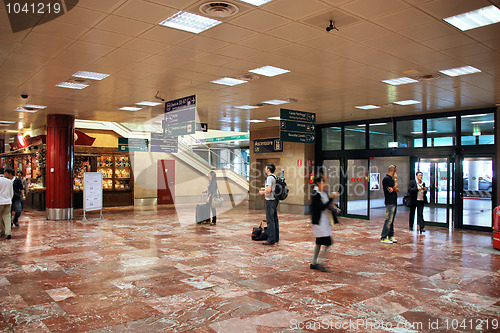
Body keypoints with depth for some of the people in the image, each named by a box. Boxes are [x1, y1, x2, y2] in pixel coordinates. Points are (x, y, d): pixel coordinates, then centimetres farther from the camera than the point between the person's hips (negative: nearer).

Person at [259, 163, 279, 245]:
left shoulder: (270, 177, -16)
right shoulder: (275, 177, 14)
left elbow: (269, 190, -25)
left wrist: (263, 192, -8)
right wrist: (265, 189, 22)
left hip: (270, 200, -10)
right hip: (275, 199, 10)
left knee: (270, 220, -7)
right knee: (275, 219, 14)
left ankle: (271, 239, -5)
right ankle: (276, 238, 21)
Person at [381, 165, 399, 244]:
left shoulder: (391, 179, 18)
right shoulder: (386, 179, -12)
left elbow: (397, 190, 11)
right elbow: (396, 188, -11)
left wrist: (393, 189, -11)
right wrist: (395, 179, 0)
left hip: (394, 202, 10)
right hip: (390, 202, -10)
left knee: (391, 220, 12)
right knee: (389, 220, -11)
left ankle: (390, 236, 18)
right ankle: (383, 238, -8)